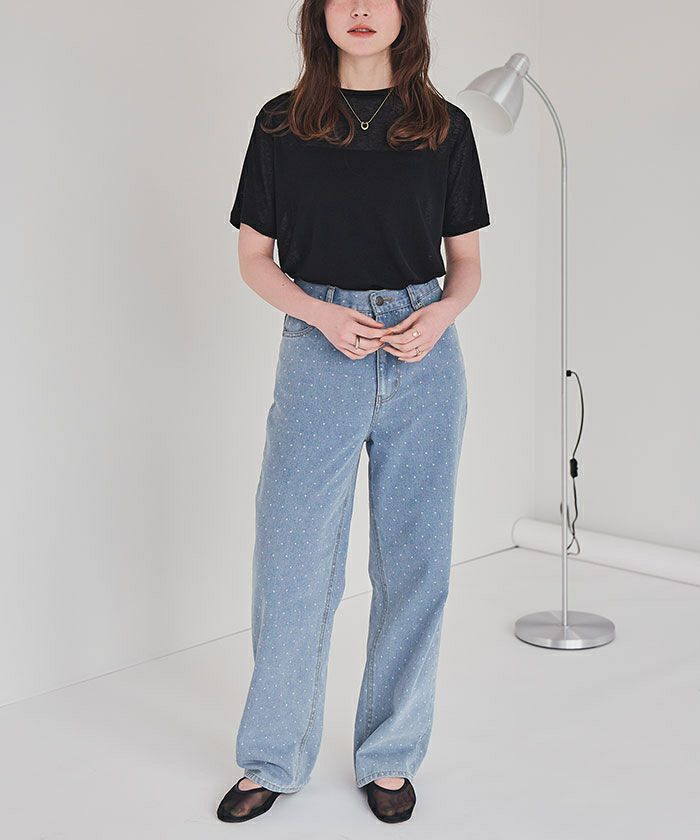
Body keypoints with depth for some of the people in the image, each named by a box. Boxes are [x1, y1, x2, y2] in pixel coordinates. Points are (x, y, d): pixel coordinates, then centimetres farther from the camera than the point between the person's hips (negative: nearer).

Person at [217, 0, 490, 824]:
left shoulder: (445, 127, 5)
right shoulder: (283, 122, 3)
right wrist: (324, 316, -13)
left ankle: (389, 757, 25)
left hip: (423, 360, 1)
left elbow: (466, 259, 10)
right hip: (319, 354, -1)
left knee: (413, 564, 7)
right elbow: (253, 255, 4)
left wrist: (441, 312, -12)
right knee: (293, 562, 3)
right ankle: (273, 759, 22)